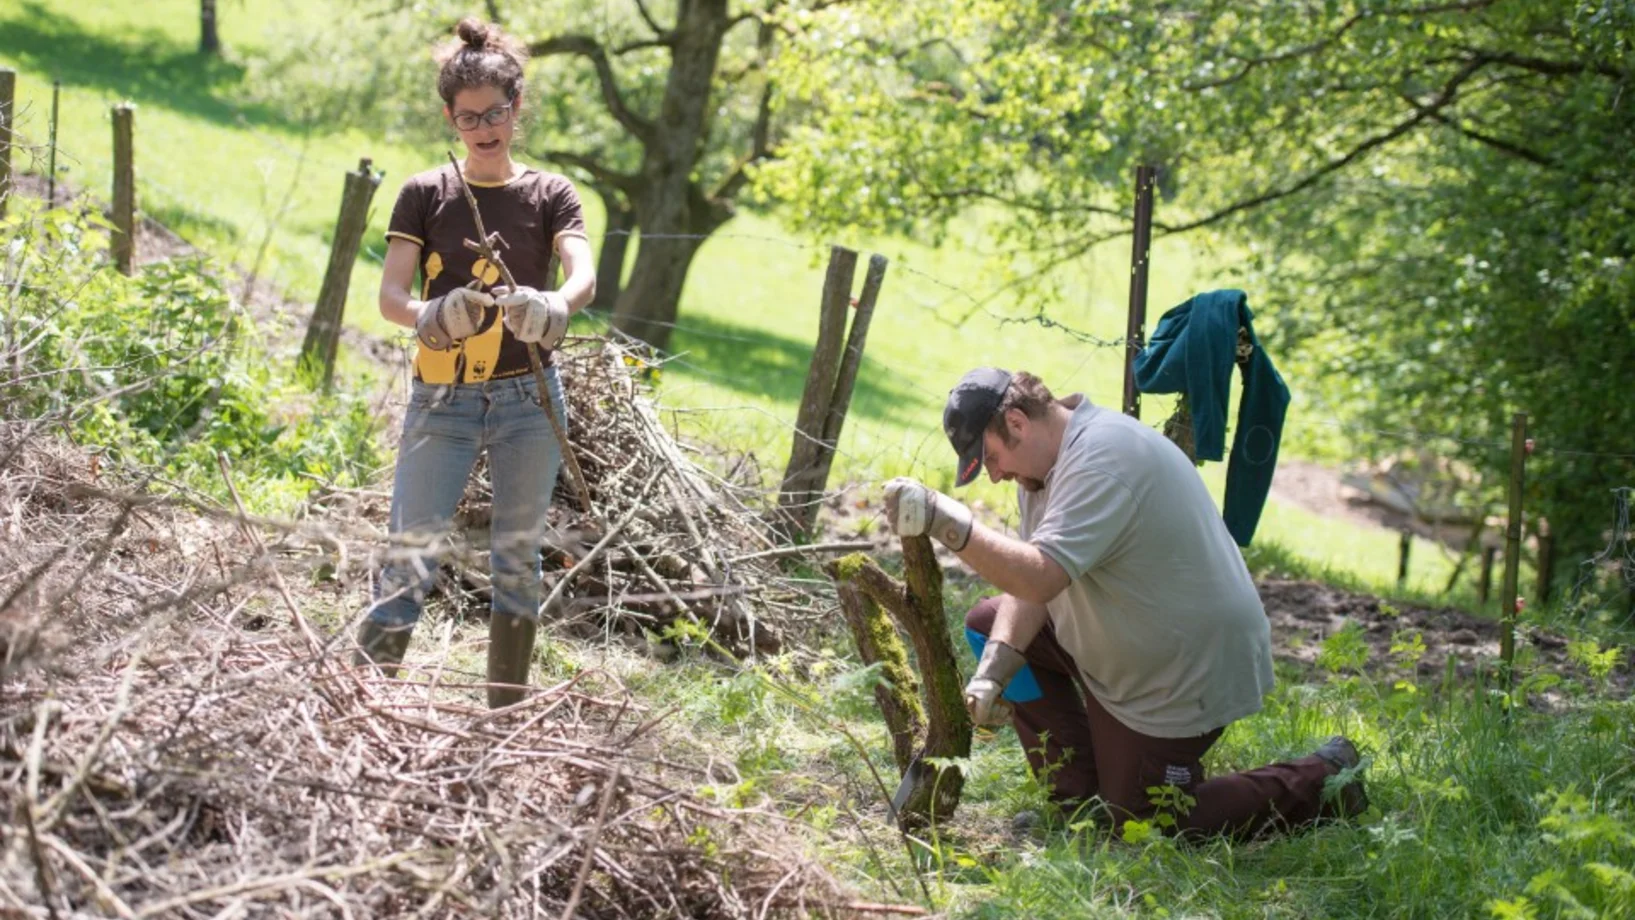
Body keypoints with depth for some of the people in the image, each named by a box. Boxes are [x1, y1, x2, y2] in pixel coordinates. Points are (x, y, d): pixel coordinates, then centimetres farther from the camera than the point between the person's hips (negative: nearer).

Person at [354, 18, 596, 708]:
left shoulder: (549, 195, 5)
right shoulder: (425, 195, 4)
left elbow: (584, 276, -12)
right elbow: (390, 294, -7)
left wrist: (555, 306, -37)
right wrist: (430, 316, -31)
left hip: (527, 399, 1)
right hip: (443, 400, -1)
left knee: (517, 558, 6)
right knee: (409, 557, -6)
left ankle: (505, 717, 14)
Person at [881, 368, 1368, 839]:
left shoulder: (1103, 459, -29)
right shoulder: (1047, 459, 3)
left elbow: (1040, 578, -40)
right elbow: (1031, 571, 0)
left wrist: (944, 520, -43)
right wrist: (994, 670, -12)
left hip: (1193, 670, -10)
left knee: (1141, 824, -1)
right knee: (991, 622, 9)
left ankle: (1321, 780, 12)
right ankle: (1077, 796, 11)